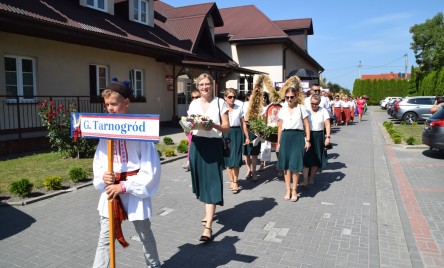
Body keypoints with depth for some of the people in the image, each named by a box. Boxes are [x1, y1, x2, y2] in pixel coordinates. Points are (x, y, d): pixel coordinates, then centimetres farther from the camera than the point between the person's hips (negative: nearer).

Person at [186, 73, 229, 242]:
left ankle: (208, 227, -6)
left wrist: (214, 126, -24)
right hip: (197, 145, 5)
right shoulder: (193, 104, 9)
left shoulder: (220, 103, -2)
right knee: (201, 181, 14)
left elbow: (227, 128, -4)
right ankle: (208, 213, 38)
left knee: (211, 183, -8)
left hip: (213, 145, -4)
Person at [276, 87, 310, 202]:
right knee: (286, 165, 7)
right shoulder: (282, 110, 9)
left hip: (297, 137, -3)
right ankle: (288, 189, 20)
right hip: (285, 137, 3)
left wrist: (307, 140, -4)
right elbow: (280, 127, 12)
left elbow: (306, 125, 2)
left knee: (295, 165, 0)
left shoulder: (301, 108, 1)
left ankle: (294, 190, 16)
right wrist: (278, 142, 11)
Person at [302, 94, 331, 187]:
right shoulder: (306, 110, 0)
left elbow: (327, 125, -1)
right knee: (306, 158, -6)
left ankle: (311, 177, 28)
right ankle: (305, 180, -1)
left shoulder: (323, 111, 2)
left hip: (318, 136, 2)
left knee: (316, 158, 9)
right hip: (307, 135, -1)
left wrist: (328, 137, -10)